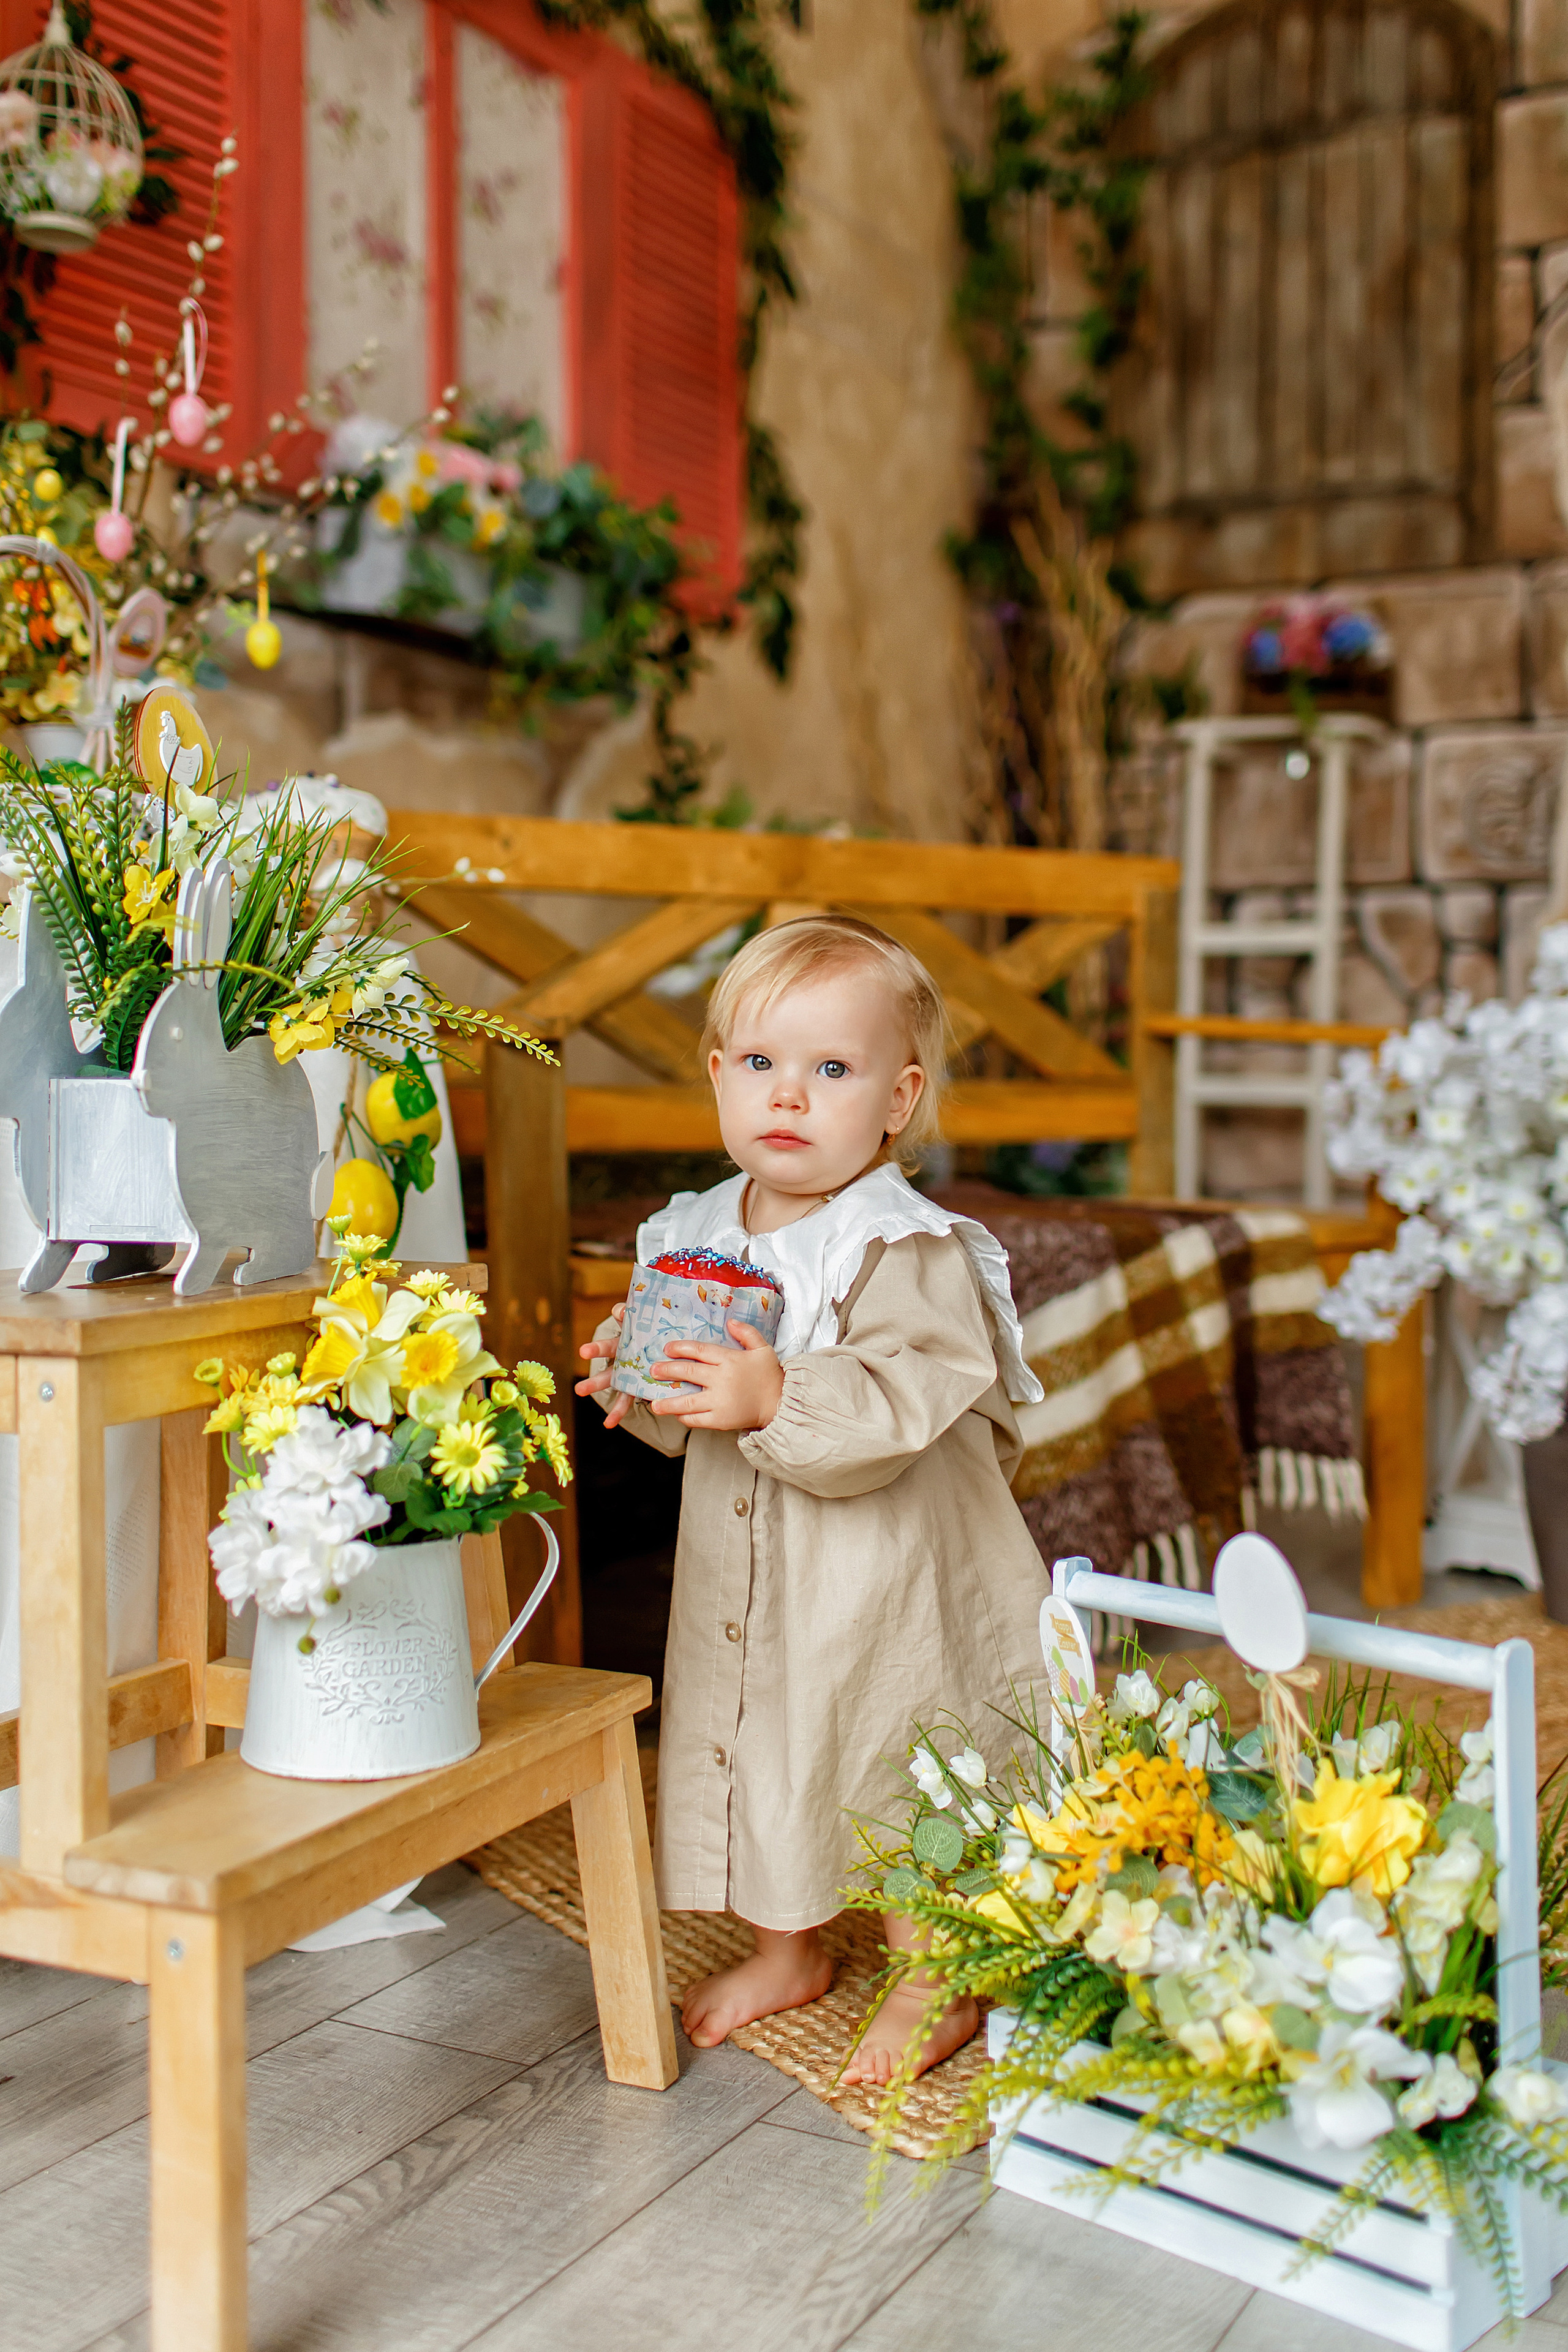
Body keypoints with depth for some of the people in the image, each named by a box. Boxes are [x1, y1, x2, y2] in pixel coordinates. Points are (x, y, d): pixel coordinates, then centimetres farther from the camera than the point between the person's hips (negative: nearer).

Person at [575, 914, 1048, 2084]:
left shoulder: (911, 1252, -19)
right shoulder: (694, 1237, 3)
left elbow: (901, 1412, -29)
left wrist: (777, 1400, -38)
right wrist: (634, 1383, -6)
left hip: (890, 1586, -7)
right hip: (744, 1578, 7)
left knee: (902, 1770, 5)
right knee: (753, 1749, 18)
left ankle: (937, 1979, 27)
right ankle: (789, 1948, 41)